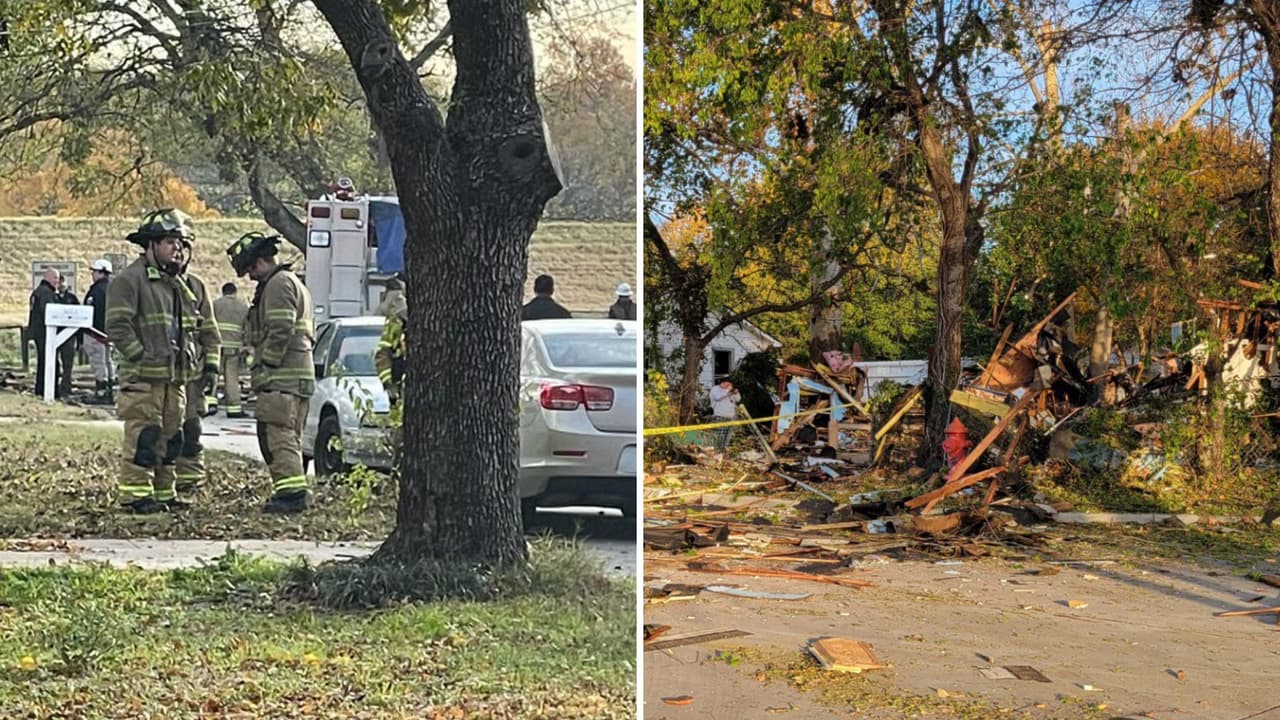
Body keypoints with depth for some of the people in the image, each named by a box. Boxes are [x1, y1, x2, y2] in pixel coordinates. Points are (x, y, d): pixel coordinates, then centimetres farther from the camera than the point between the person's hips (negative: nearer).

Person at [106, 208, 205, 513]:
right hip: (143, 377, -8)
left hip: (175, 376, 8)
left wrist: (192, 357, 13)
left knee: (170, 438, 11)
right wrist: (142, 357, -18)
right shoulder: (129, 280, -7)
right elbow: (118, 327, -15)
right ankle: (136, 494, -4)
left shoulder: (176, 283, 20)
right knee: (142, 437, -8)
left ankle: (164, 493, 18)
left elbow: (191, 327, 27)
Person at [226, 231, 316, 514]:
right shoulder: (294, 283, 24)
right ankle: (295, 491, 16)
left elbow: (280, 332, -19)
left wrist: (265, 368, -16)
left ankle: (292, 491, -17)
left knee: (277, 435, -13)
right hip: (299, 375, 11)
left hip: (282, 376, -11)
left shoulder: (278, 284, -9)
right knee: (288, 438, 14)